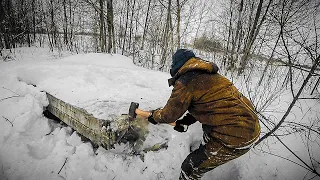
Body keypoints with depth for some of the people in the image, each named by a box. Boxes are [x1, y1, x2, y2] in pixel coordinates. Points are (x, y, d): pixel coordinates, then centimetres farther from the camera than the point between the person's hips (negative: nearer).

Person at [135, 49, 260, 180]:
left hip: (236, 138, -9)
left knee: (190, 168, 7)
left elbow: (169, 114, -4)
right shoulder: (210, 75, 12)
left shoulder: (185, 83, -14)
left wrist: (152, 115, 16)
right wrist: (183, 122, 24)